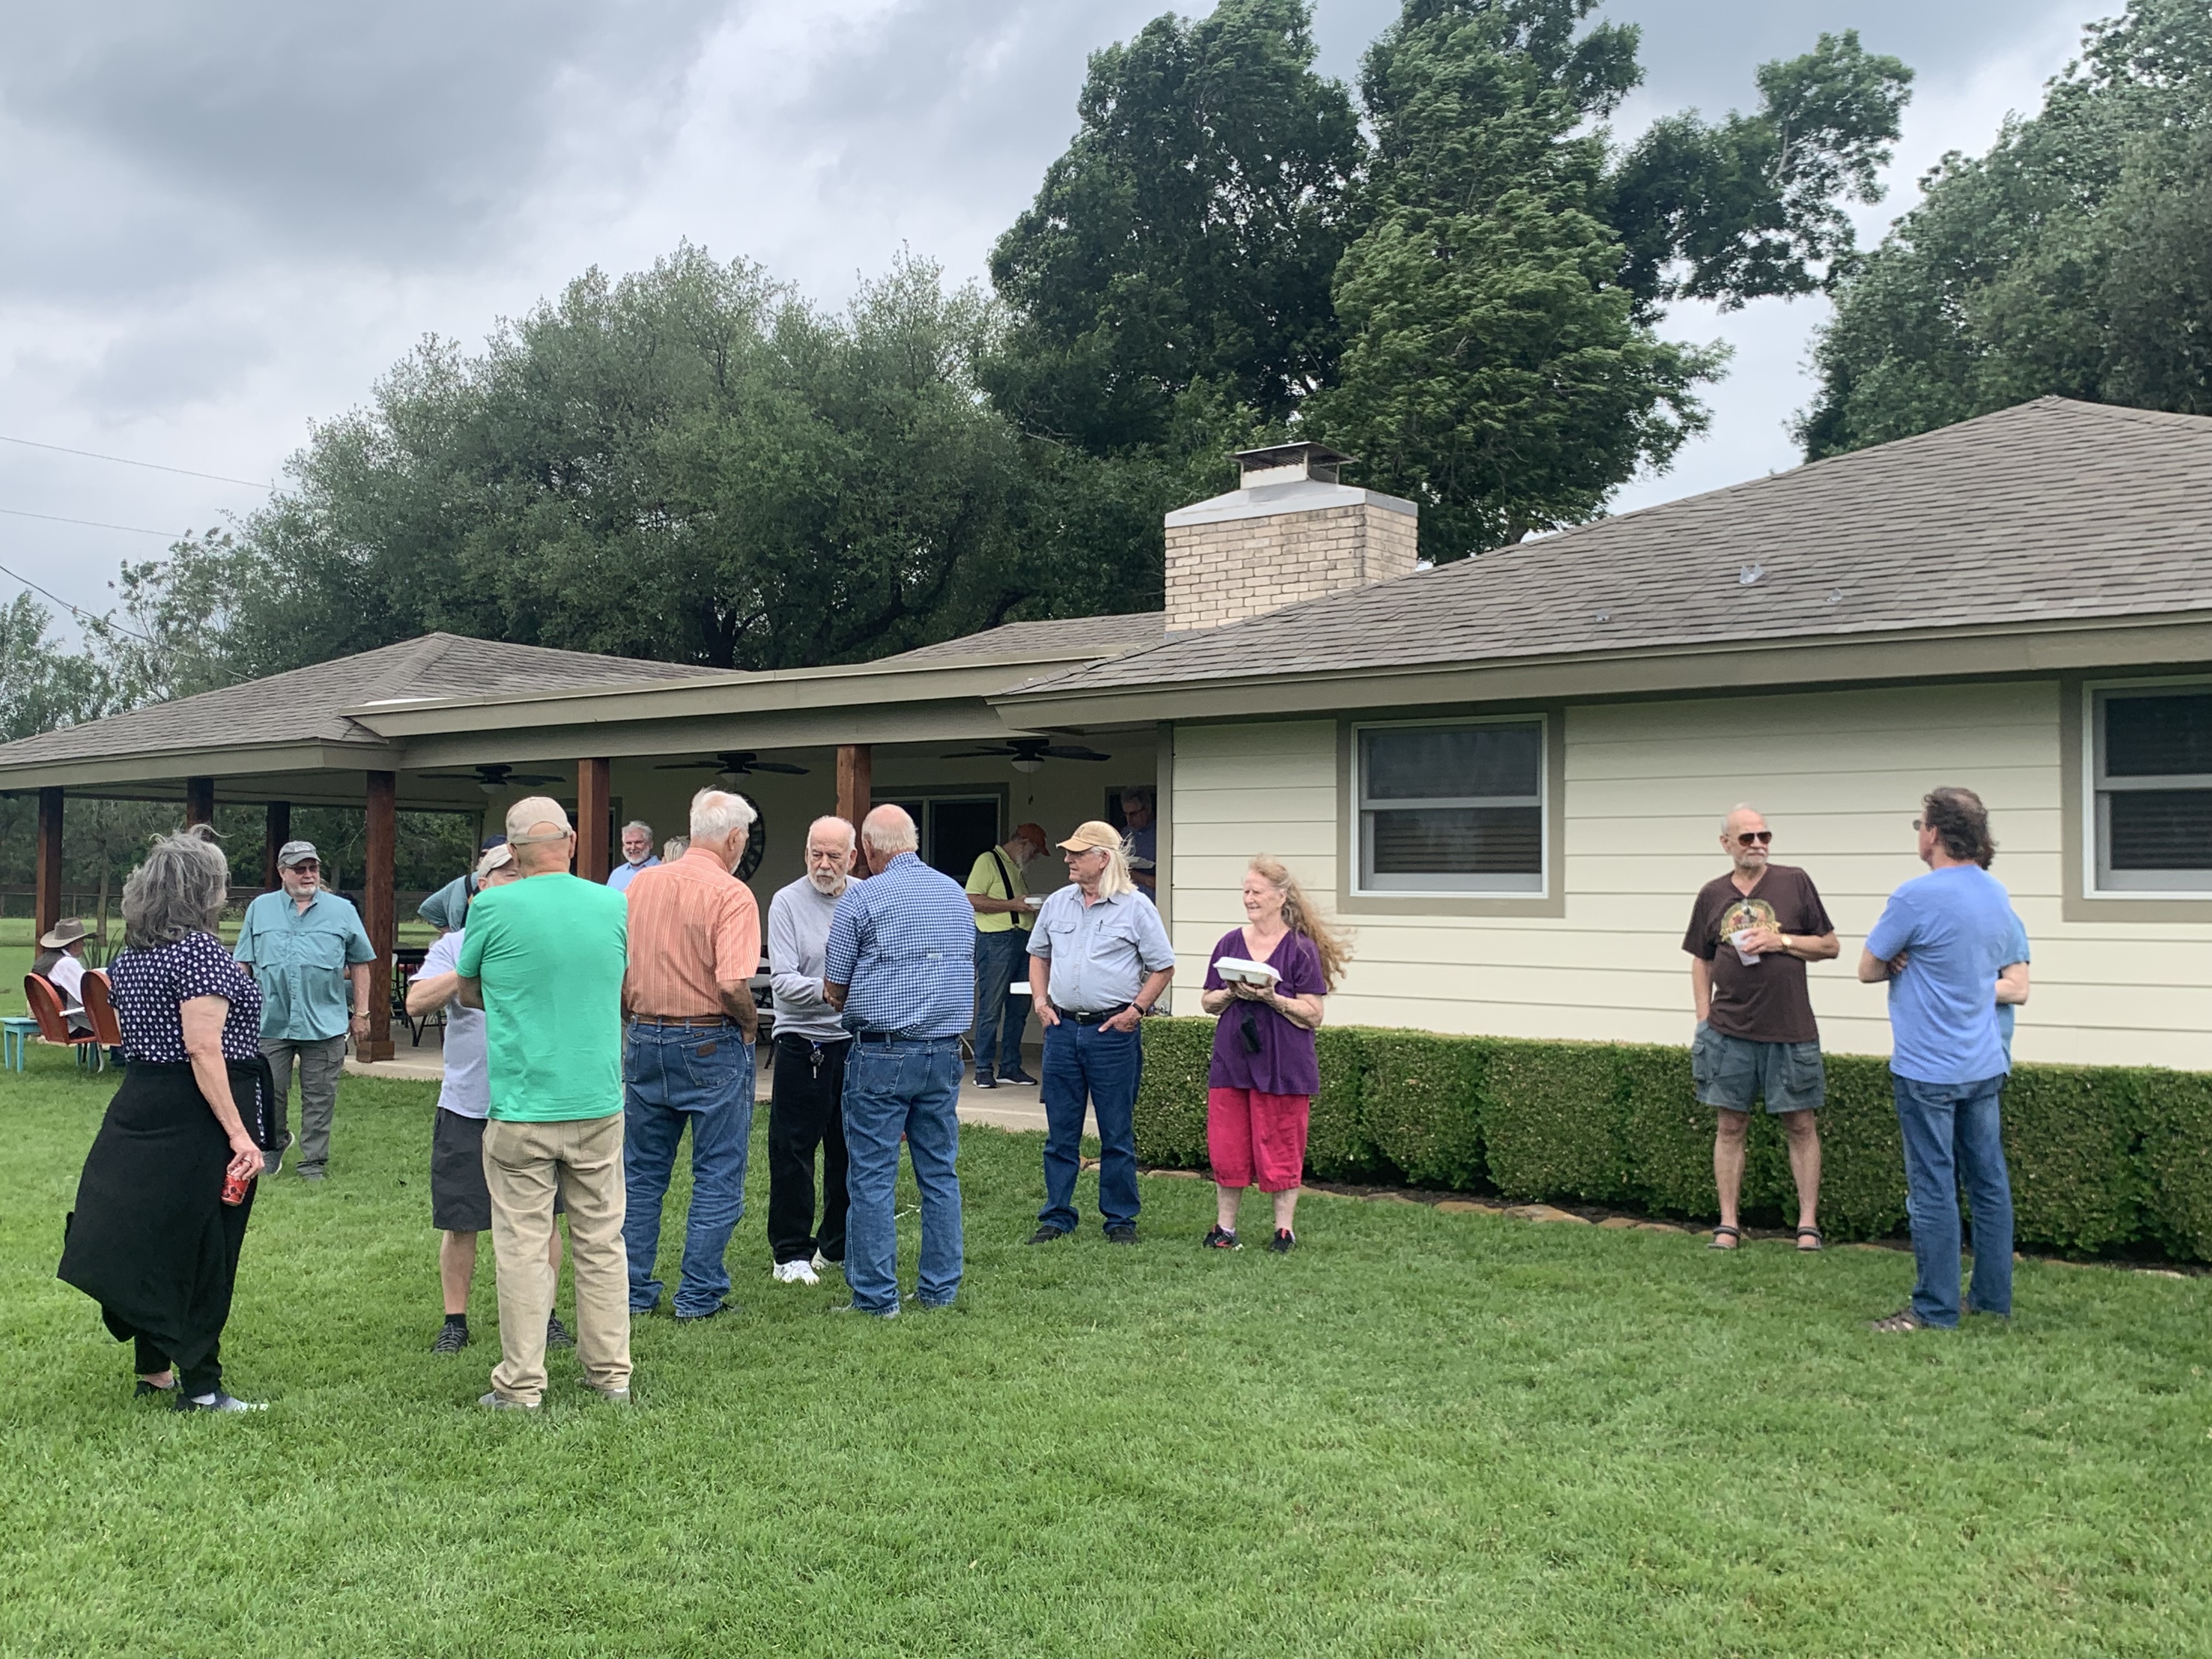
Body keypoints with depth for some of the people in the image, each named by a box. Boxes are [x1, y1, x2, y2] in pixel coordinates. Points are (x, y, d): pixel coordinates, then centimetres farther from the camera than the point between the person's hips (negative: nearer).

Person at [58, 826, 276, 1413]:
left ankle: (154, 1372, 27)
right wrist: (240, 1134, -23)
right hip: (197, 1120, -9)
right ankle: (200, 1388, 7)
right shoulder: (199, 950, -16)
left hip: (139, 1112, 9)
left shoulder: (131, 954, 11)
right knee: (203, 1252, 0)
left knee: (149, 1241, 16)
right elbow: (204, 1050, -22)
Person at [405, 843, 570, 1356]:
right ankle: (455, 1320, 21)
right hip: (467, 1106, -1)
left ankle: (544, 1314, 23)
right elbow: (417, 1003, -10)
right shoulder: (455, 946, 3)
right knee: (460, 1223, 6)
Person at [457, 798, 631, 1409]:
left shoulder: (494, 908, -8)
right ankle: (611, 1374, 20)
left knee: (523, 1245, 4)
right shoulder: (615, 906, 1)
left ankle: (521, 1385, 9)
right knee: (602, 1242, 12)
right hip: (599, 1102, 3)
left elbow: (468, 994, 7)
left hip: (522, 1107, -3)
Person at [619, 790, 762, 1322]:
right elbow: (733, 984, -23)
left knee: (642, 1174, 15)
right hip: (710, 1045, -5)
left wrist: (637, 1019, 17)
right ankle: (700, 1295, 10)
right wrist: (750, 1021, -5)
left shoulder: (641, 884, 3)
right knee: (717, 1177, 6)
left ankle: (633, 1290, 22)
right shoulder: (732, 895, -14)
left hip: (645, 1041, 6)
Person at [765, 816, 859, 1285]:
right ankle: (792, 1253, 12)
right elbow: (782, 982, -12)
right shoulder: (787, 903, -5)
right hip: (803, 1045, -3)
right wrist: (828, 990, -26)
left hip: (856, 1043, 4)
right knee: (793, 1151, 0)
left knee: (851, 1150, 11)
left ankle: (839, 1246, 26)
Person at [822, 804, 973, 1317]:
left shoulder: (861, 899, -7)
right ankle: (940, 1290, 16)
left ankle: (876, 1295, 4)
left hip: (882, 1052, -5)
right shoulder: (957, 895, 10)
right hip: (945, 1051, 6)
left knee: (872, 1176, 1)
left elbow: (834, 993, -1)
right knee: (940, 1172, 11)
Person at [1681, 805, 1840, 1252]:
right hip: (1730, 1031, 2)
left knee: (1801, 1126, 4)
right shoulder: (1712, 895, 6)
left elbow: (1830, 946, 4)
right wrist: (1704, 1022, 6)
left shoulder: (1795, 882, 1)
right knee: (1730, 1126, 6)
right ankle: (1729, 1224, 13)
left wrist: (1781, 941, -11)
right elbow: (1701, 962, 13)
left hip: (1791, 1031, -1)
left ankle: (1808, 1223, 13)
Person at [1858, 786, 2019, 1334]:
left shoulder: (1917, 897, -17)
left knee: (1933, 1189, -1)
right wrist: (1917, 964, 2)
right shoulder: (1997, 894, 7)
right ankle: (1993, 1298, 22)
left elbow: (1869, 970, -10)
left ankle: (1935, 1309, 5)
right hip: (1985, 1064, 8)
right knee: (1988, 1182, 13)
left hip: (1929, 1069, -7)